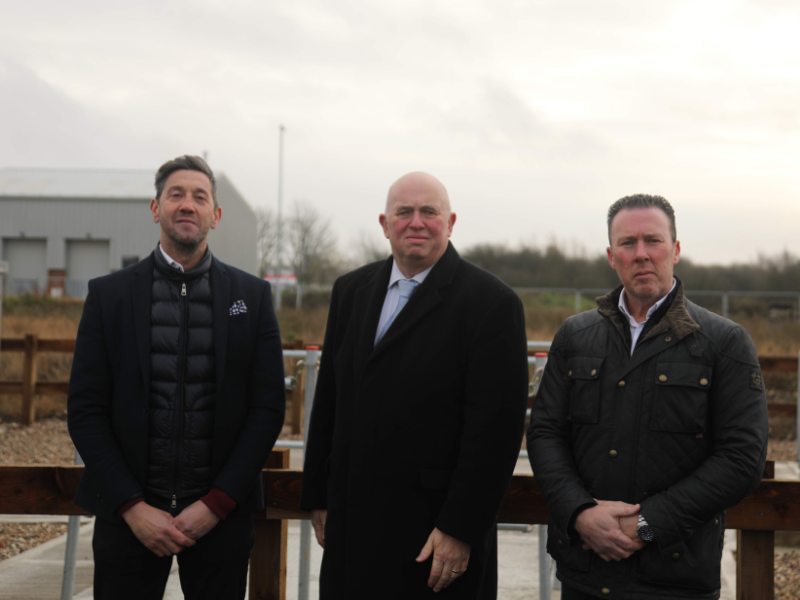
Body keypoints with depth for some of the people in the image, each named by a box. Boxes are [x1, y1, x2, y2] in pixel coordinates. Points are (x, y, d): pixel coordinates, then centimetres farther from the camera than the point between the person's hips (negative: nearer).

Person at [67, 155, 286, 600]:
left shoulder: (253, 295, 4)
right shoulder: (109, 294, 3)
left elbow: (268, 408, 0)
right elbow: (86, 410, 0)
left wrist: (216, 504, -7)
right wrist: (133, 507, -8)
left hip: (222, 513, 0)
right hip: (128, 515, 0)